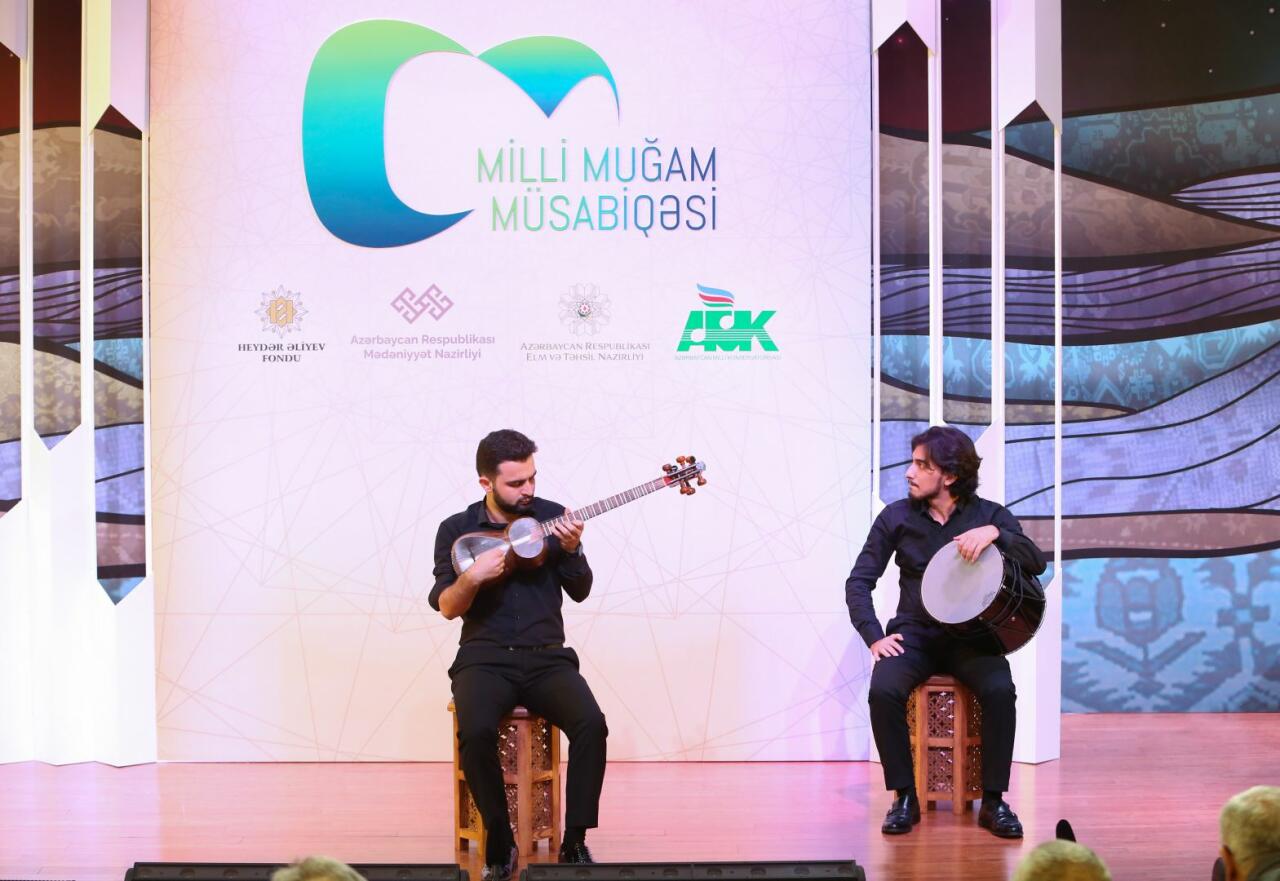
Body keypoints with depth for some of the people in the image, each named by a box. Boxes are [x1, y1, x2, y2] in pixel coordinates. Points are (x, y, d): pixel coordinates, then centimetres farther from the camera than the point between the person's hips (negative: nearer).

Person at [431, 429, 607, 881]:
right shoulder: (456, 529, 3)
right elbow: (446, 607, -3)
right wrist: (472, 576, -22)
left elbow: (580, 591, 3)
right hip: (485, 658, -1)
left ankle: (575, 842, -16)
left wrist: (571, 550, -16)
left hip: (547, 657, 1)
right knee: (476, 731, -33)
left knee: (591, 723, -28)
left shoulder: (552, 517, 6)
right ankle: (499, 843, -14)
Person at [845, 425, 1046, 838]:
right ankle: (904, 797, -14)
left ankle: (994, 801, -16)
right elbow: (859, 581, 2)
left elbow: (1036, 563, -11)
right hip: (914, 633, 1)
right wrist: (874, 636, -12)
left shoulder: (989, 515, 2)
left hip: (971, 635, 0)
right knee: (884, 691, -30)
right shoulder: (896, 517, 2)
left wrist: (995, 534, -27)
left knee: (999, 689, -31)